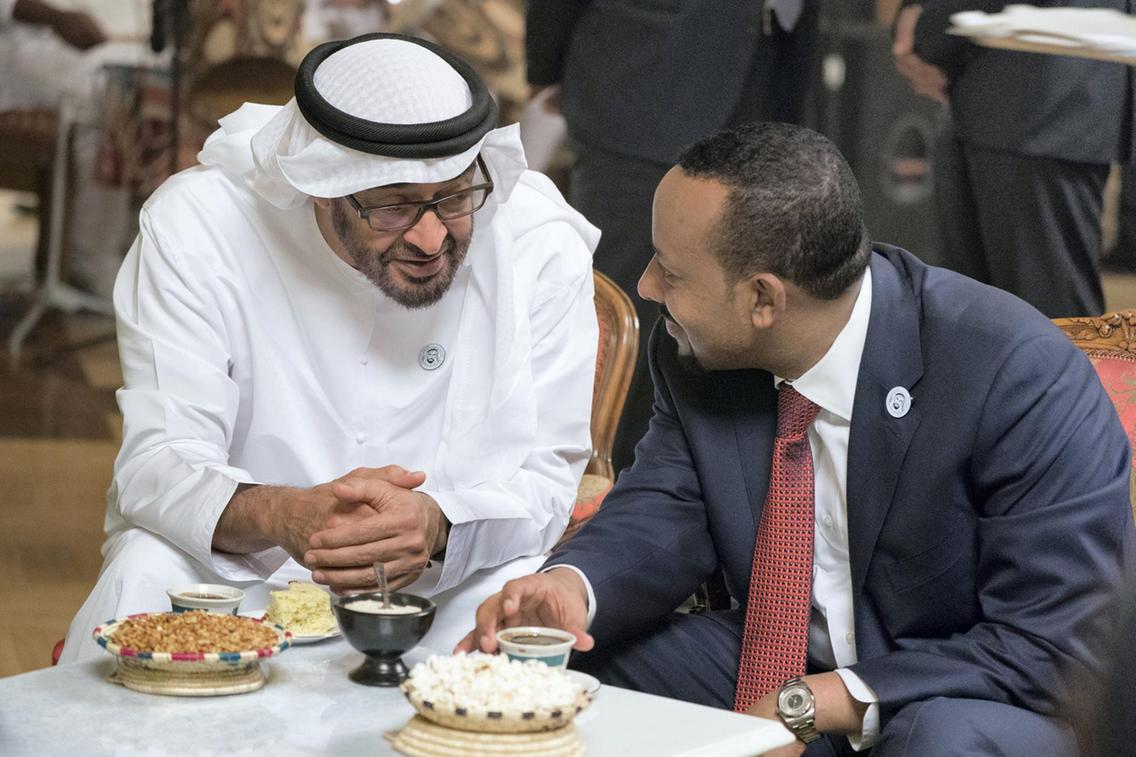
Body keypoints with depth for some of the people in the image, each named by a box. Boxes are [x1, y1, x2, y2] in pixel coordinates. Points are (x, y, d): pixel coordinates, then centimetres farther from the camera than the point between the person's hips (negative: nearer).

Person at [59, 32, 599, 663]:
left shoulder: (542, 243, -13)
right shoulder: (195, 226, -14)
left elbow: (544, 481, -13)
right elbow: (159, 464, -18)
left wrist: (435, 526, -37)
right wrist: (281, 515, -42)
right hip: (241, 576, 1)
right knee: (144, 575, -30)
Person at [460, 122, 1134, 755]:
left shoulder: (1023, 376, -24)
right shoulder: (698, 353, -5)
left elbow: (1065, 644, -24)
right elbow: (665, 510, 0)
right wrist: (571, 586, -25)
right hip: (775, 667, 5)